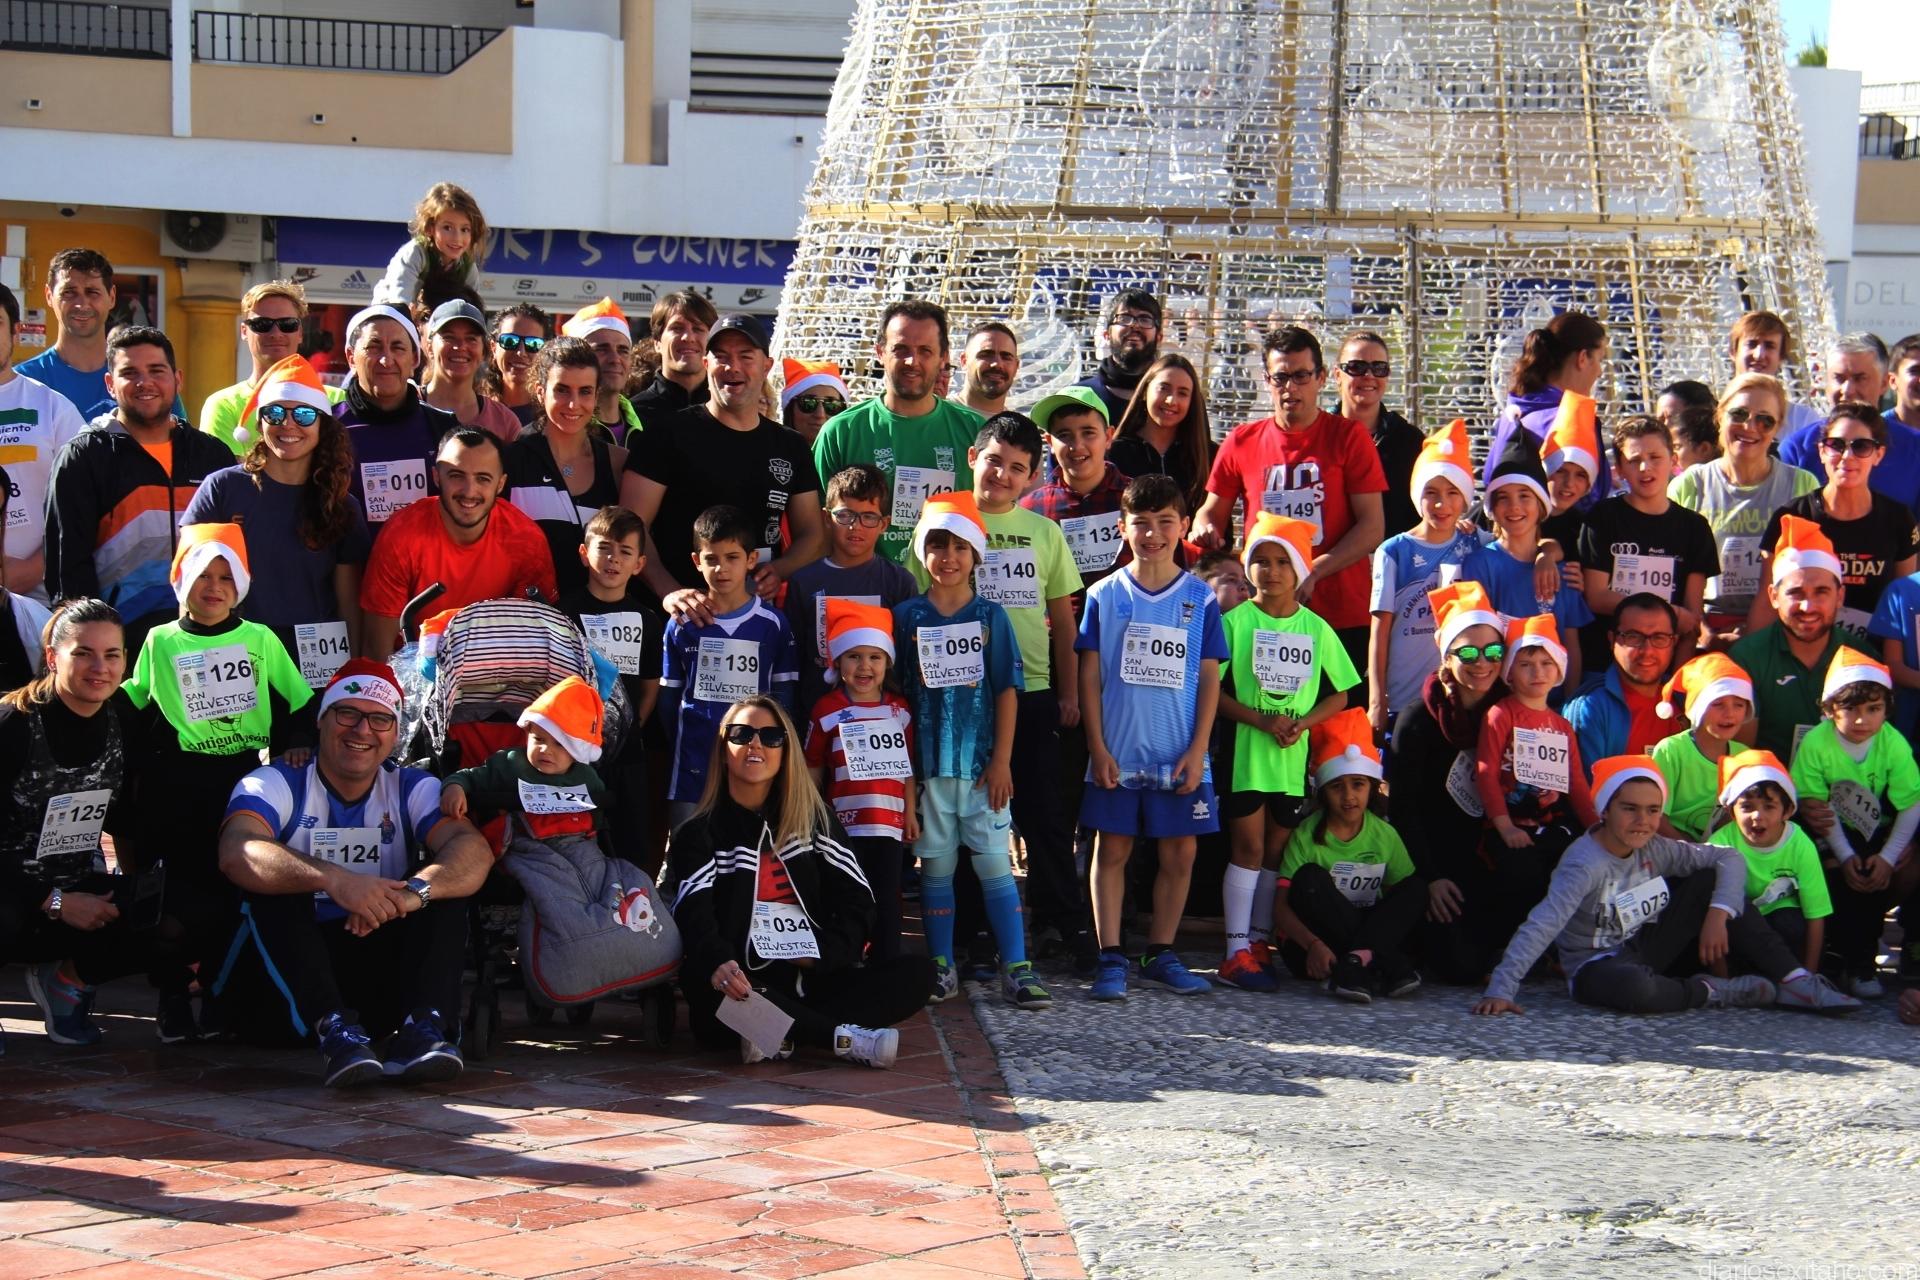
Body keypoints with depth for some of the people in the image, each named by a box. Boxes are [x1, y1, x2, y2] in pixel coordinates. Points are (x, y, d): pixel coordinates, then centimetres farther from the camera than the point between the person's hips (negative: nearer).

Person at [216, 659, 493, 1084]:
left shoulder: (412, 789, 6)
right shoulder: (275, 784, -2)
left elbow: (475, 851, -14)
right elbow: (237, 853, -25)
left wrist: (413, 891, -37)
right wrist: (334, 880, -42)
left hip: (383, 969, 2)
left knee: (441, 883, -14)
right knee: (271, 879, -25)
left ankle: (425, 1025, -36)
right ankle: (332, 1029, -43)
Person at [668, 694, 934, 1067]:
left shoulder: (815, 820, 18)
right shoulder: (699, 834, 8)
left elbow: (857, 901, 10)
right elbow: (695, 918, -11)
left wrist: (823, 952, -10)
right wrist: (718, 964, -34)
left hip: (815, 981, 4)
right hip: (743, 990, -4)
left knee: (916, 972, -19)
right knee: (698, 980, -38)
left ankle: (784, 1036, -33)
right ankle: (843, 1037, -35)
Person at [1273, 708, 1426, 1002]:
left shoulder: (1384, 835, 3)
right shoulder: (1307, 836, -9)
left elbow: (1407, 893, 6)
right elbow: (1281, 906, -16)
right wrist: (1313, 944, -34)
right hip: (1308, 947, -3)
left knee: (1417, 888, -14)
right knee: (1310, 879, -28)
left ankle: (1359, 960, -35)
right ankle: (1384, 967, -33)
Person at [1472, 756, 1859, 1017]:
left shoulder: (1655, 849, -5)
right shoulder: (1585, 865, -24)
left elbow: (1730, 859, -1)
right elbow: (1540, 928, -34)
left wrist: (1718, 914, -17)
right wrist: (1500, 991, -42)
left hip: (1645, 952, 7)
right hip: (1596, 966, -7)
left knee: (1712, 882, -5)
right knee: (1635, 990, -44)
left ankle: (1793, 981, -8)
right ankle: (1710, 994, -13)